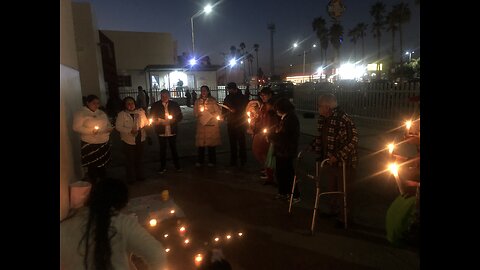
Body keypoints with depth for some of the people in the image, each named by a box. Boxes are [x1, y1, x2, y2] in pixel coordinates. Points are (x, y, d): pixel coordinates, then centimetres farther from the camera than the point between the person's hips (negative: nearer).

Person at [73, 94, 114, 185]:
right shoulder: (80, 113, -6)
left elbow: (109, 124, 18)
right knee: (92, 167, 2)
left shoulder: (102, 113, 11)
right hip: (90, 145, -5)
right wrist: (90, 131, -23)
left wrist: (109, 128, -5)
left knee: (103, 165, 17)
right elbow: (76, 127, -13)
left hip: (104, 143, 6)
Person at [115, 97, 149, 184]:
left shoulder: (140, 111, 2)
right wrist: (130, 130, -24)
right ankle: (130, 178, 20)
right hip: (128, 141, -3)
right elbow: (118, 127, -13)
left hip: (140, 139, 4)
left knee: (140, 159, 15)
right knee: (130, 160, 5)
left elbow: (146, 122, 12)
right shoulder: (122, 114, -8)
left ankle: (140, 175, 31)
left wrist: (146, 126, -11)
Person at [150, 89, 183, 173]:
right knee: (162, 149, 10)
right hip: (161, 131, 0)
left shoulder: (174, 104, 0)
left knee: (174, 148, 11)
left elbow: (180, 116, 2)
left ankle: (177, 165, 26)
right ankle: (163, 167, 23)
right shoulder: (155, 105, 0)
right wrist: (161, 121, -16)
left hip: (172, 131, 0)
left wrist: (170, 121, -13)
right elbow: (152, 118, 3)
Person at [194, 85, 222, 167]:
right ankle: (200, 161, 13)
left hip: (211, 125, -2)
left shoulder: (213, 101, 1)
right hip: (201, 124, 3)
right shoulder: (197, 101, 11)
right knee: (200, 143, 1)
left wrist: (210, 115, -12)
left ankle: (212, 161, 11)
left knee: (211, 143, 0)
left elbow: (218, 112, 0)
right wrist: (198, 113, -8)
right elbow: (195, 113, 13)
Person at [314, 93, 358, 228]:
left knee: (344, 191, 6)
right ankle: (334, 210, 41)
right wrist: (318, 151, 8)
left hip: (344, 162, -8)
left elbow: (354, 139, -25)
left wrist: (338, 156, -28)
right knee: (332, 188, 21)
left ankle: (345, 217, 23)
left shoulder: (343, 119, -24)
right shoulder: (323, 118, 2)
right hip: (329, 160, 8)